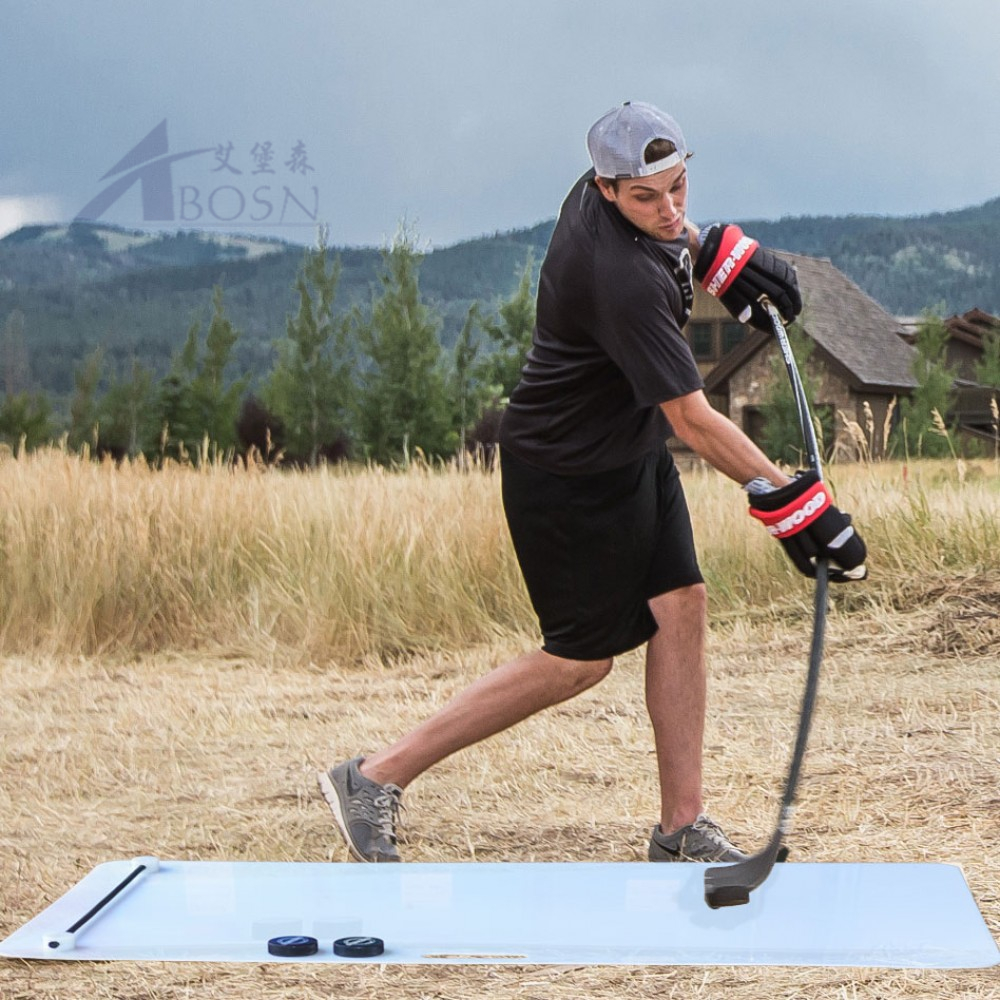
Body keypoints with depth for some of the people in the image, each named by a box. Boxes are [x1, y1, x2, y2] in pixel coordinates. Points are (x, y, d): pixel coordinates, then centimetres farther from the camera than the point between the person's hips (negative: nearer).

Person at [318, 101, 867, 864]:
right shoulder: (621, 278, -34)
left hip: (631, 450, 9)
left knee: (681, 607, 3)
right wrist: (792, 502, -32)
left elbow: (664, 227, 21)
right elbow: (691, 421, -33)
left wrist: (718, 250, 2)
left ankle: (682, 829, 11)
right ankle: (378, 778, 7)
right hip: (568, 478, -9)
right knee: (583, 659, 0)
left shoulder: (599, 194, -7)